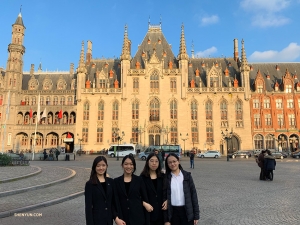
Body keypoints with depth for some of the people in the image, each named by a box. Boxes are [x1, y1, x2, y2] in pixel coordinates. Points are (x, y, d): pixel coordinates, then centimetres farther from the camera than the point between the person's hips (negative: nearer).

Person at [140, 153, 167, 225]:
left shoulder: (163, 177, 8)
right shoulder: (142, 177, -3)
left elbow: (167, 191, 14)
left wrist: (166, 201, -3)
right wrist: (144, 204, -16)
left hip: (161, 211, 3)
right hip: (148, 212, -3)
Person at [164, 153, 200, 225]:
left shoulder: (187, 175, -2)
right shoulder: (166, 178, -2)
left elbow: (193, 194, 0)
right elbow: (164, 197, -1)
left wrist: (196, 214, -2)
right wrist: (166, 219, -4)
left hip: (187, 211, 0)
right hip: (173, 212, 0)